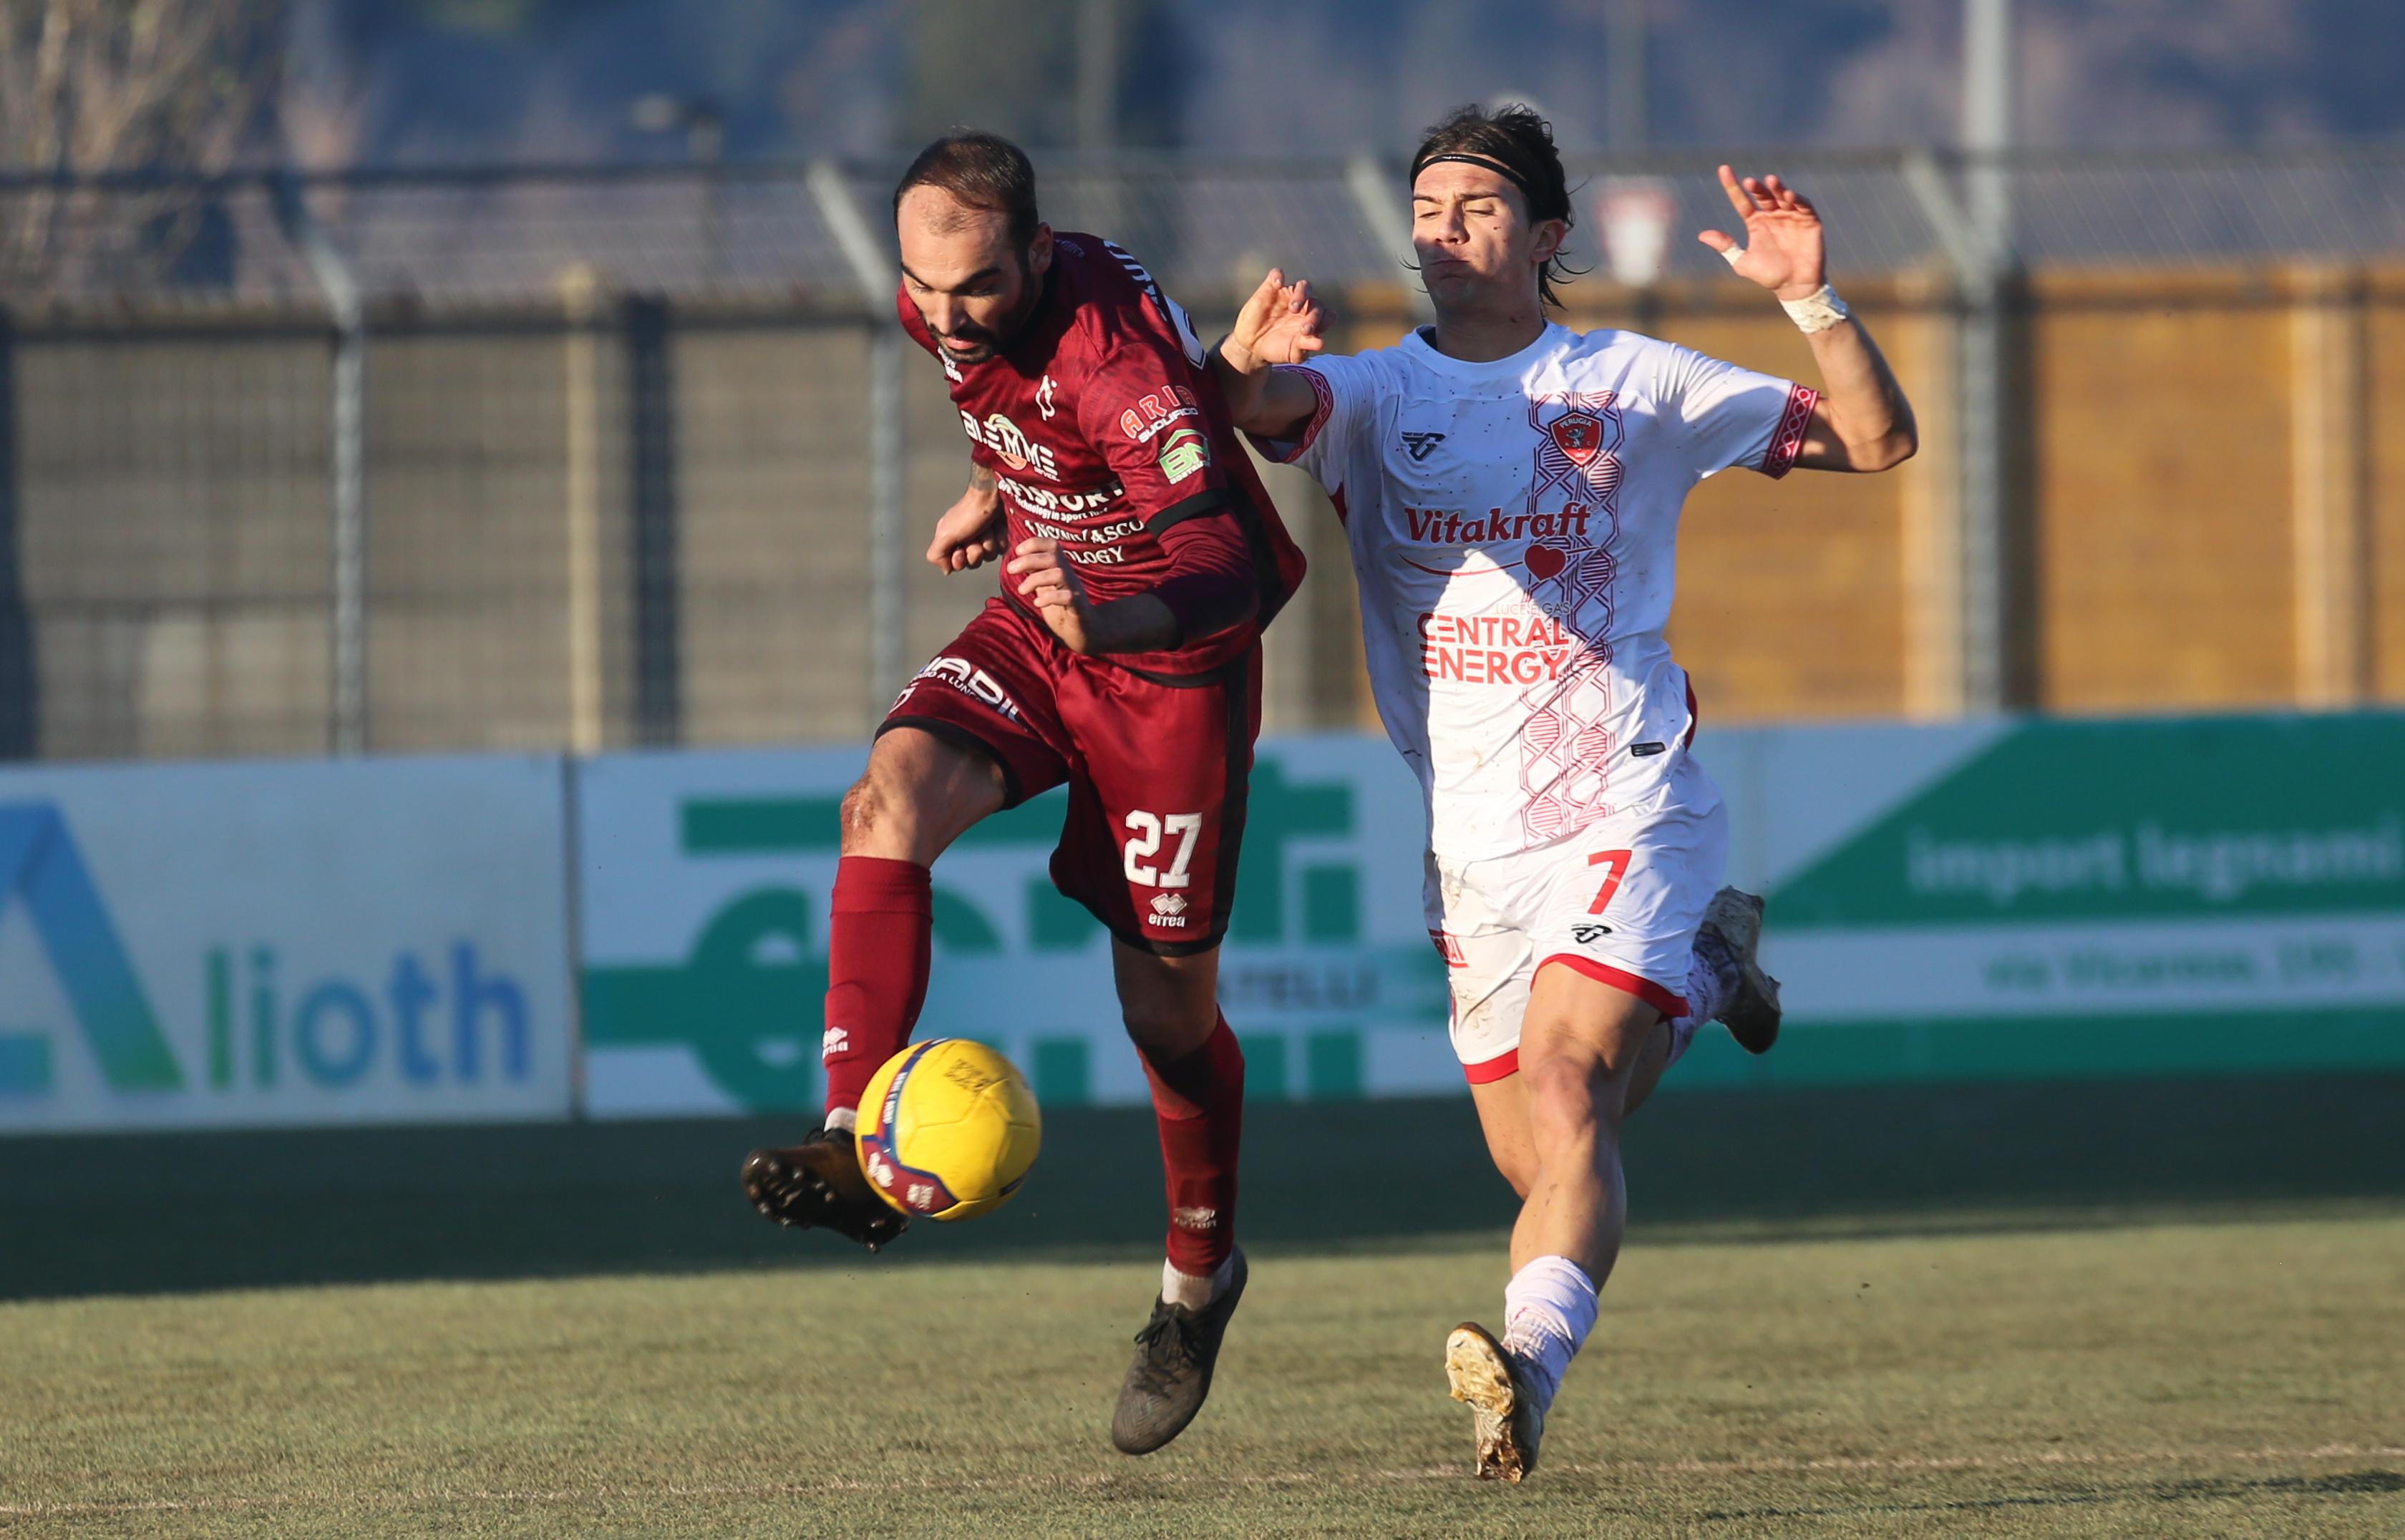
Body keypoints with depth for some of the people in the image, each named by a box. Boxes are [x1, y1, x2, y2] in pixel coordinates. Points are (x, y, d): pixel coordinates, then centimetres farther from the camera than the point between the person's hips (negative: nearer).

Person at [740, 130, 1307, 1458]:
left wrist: (1104, 622, -58)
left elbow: (1236, 573, -42)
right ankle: (857, 1151, -28)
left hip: (1172, 657, -6)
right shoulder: (941, 308, -10)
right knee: (888, 801, -24)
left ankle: (1200, 1276, 29)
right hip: (1041, 619, 6)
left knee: (1167, 1001, 3)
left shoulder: (1123, 359, -33)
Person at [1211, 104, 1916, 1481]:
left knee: (1564, 1094, -25)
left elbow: (1879, 441, 2)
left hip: (1626, 811, -4)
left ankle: (1528, 1367, -42)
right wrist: (1245, 368, -42)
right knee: (1539, 1162, 13)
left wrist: (1812, 298, -14)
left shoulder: (1635, 385, 2)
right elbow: (1256, 406, -17)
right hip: (1475, 838, 4)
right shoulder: (1375, 395, 6)